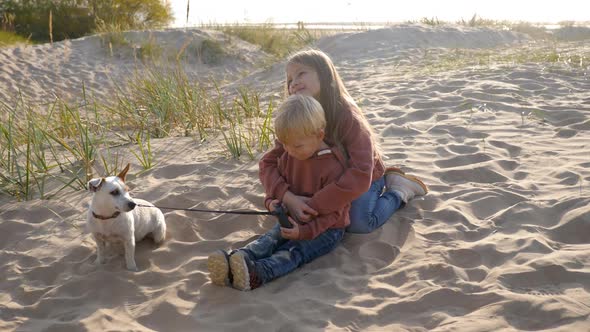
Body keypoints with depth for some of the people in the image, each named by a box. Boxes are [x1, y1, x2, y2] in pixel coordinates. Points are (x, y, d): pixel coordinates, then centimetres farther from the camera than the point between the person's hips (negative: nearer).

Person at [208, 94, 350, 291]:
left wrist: (305, 232, -30)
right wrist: (271, 201, -9)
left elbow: (333, 212, -20)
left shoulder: (332, 166, -20)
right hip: (294, 221, 6)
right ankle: (234, 264, -47)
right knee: (269, 240, -21)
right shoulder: (288, 157, 2)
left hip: (326, 228, -6)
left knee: (294, 251, -30)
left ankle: (256, 274, -57)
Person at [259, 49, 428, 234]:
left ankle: (399, 190, 4)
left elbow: (360, 175, -44)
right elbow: (268, 163, -22)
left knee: (358, 224, -24)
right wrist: (287, 196, -42)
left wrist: (315, 205, -46)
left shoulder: (348, 117, -35)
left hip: (365, 178, -6)